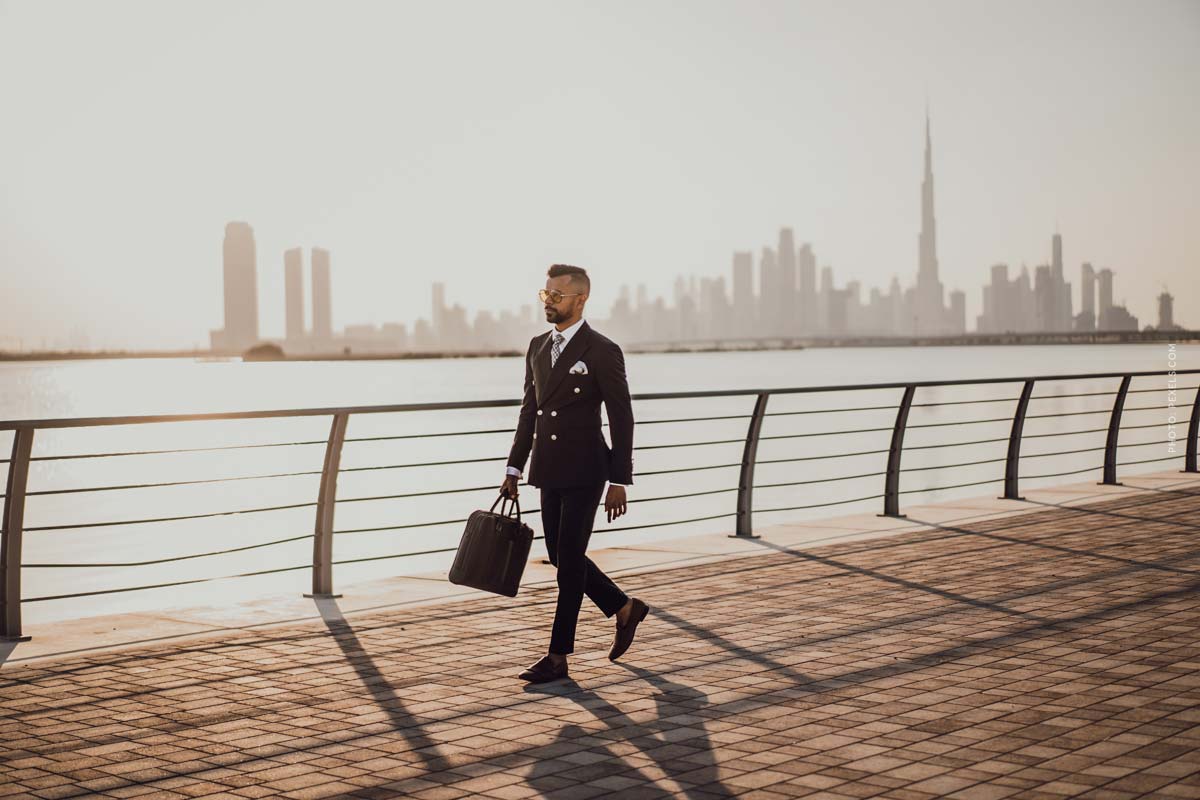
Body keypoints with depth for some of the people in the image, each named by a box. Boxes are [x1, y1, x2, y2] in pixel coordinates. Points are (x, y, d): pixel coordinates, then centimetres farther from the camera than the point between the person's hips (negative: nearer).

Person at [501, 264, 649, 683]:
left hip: (585, 472, -7)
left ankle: (558, 656, 4)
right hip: (549, 472, 7)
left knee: (569, 560, -4)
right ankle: (624, 608, 32)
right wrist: (514, 467, 11)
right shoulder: (538, 347, 11)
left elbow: (622, 420, -9)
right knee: (559, 555, 12)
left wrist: (619, 482, -12)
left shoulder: (603, 352, -10)